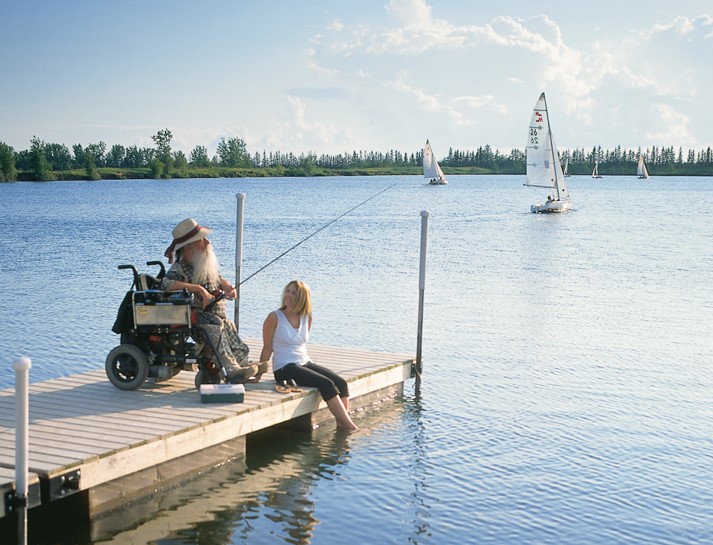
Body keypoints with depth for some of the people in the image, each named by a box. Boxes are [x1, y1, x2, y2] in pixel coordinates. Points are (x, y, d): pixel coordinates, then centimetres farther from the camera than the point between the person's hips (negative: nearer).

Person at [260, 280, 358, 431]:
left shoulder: (307, 318, 8)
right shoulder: (274, 317, -7)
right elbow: (267, 349, -4)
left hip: (305, 363, 6)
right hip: (284, 368, -6)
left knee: (341, 382, -15)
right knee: (326, 384, -24)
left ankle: (343, 424, -17)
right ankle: (350, 426, -21)